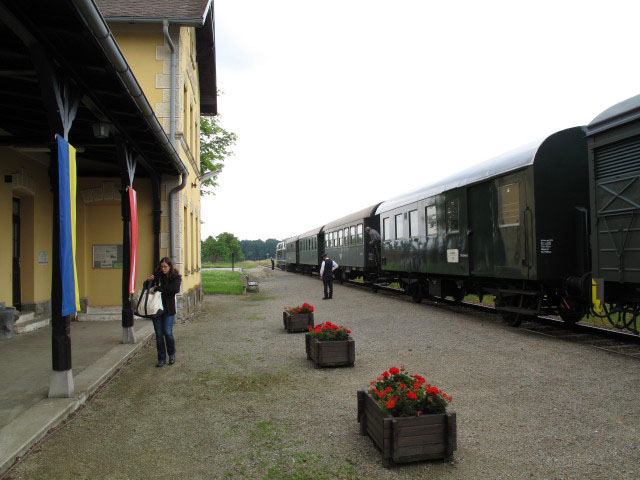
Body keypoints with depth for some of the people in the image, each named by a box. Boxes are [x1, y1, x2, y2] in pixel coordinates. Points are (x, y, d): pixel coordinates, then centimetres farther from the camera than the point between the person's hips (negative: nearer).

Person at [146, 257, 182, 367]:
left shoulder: (176, 277, -3)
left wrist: (159, 288, -21)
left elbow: (175, 289, -21)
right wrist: (149, 281, -10)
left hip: (168, 309, -2)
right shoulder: (157, 275, 3)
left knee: (168, 332, -5)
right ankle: (161, 358, 17)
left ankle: (172, 354, 20)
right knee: (159, 334, 5)